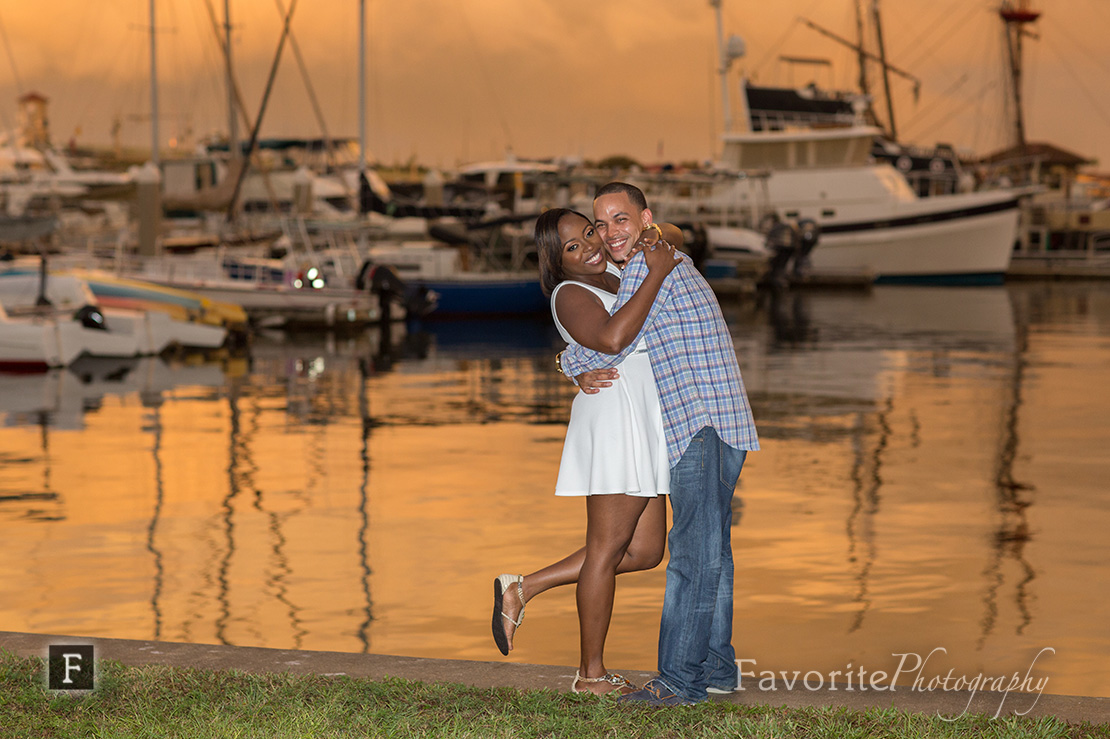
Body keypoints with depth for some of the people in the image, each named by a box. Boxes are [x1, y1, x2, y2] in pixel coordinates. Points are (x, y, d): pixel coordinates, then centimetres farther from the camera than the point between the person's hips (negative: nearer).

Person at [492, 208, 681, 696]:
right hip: (612, 412, -9)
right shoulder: (571, 295, -9)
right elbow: (612, 337, -29)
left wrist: (666, 238, 15)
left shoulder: (613, 277, 18)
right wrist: (657, 273, -24)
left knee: (643, 552, 8)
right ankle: (591, 674, 3)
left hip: (643, 425, 9)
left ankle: (523, 588, 12)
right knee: (608, 546, -4)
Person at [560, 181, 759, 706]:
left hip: (701, 424, -11)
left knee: (693, 551, -12)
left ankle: (681, 677, -14)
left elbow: (609, 345, -11)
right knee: (710, 548, 13)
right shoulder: (677, 266, 24)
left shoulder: (647, 266, -8)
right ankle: (716, 667, 19)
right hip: (719, 427, 11)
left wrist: (569, 363, 8)